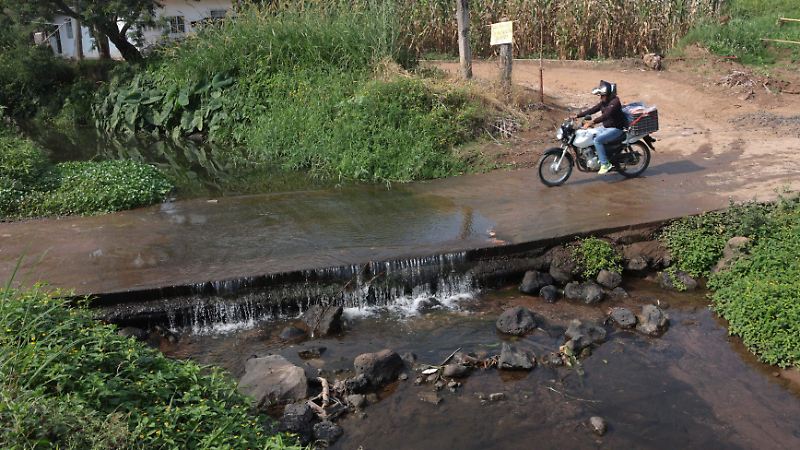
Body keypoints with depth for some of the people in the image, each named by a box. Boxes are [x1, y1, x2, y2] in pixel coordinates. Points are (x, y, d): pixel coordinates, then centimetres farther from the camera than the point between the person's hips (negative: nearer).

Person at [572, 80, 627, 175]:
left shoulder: (614, 102, -20)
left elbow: (606, 115, -33)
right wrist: (577, 115, 1)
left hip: (616, 129, -10)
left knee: (597, 140, -28)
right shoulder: (604, 102, 9)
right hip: (606, 127, 10)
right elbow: (592, 110, 9)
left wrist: (592, 122, -44)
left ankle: (605, 164, -22)